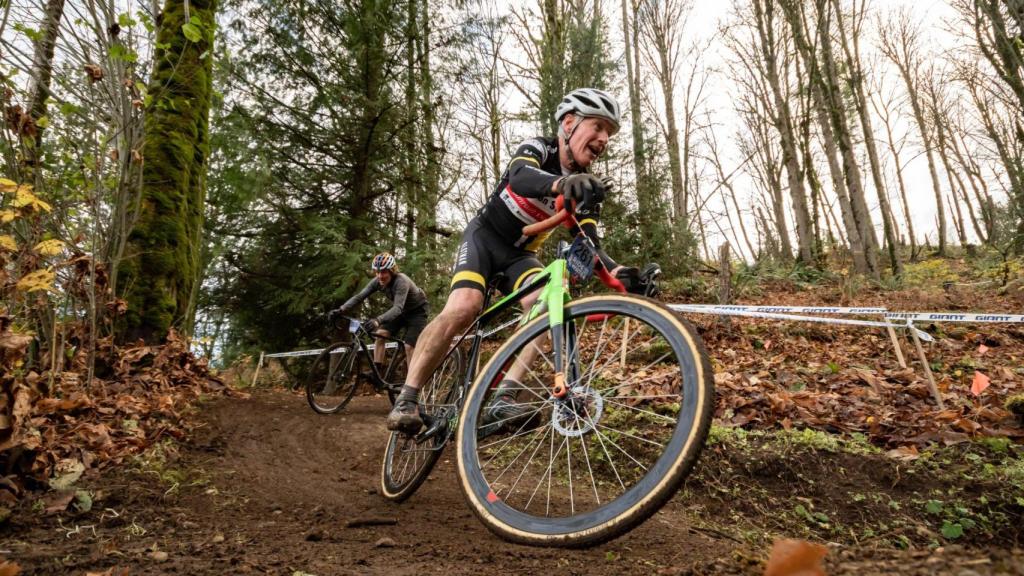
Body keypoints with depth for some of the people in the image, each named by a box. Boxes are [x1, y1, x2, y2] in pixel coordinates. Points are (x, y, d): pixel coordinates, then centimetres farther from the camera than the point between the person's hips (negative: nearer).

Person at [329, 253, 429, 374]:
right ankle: (376, 372, -9)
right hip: (402, 310, 6)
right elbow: (359, 296, -21)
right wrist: (340, 310, -37)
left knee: (409, 347, -15)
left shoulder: (401, 281, -35)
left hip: (417, 310, -6)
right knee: (380, 334, -13)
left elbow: (398, 308, -47)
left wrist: (378, 320, -63)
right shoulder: (378, 281, -16)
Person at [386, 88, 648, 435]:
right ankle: (407, 398, -17)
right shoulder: (538, 148, -15)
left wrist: (618, 271, -35)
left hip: (520, 254, 4)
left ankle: (502, 400, -28)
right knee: (463, 309, -29)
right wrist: (564, 182, -61)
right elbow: (520, 178, -39)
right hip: (485, 237, -4)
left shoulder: (588, 187, -4)